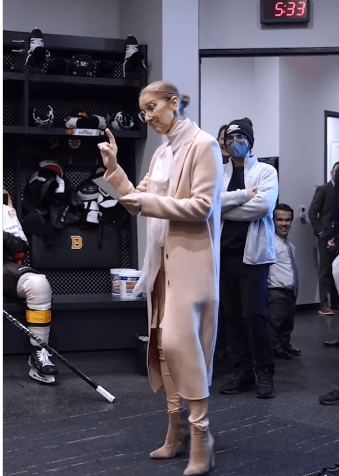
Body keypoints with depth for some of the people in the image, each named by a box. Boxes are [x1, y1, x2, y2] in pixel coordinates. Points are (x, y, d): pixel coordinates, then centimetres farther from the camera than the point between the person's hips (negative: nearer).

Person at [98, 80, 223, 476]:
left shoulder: (203, 145, -8)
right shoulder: (160, 153, 15)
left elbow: (203, 205, -16)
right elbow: (139, 203, 15)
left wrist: (149, 201, -17)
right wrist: (114, 169, 5)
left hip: (191, 260, -8)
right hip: (163, 260, 8)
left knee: (179, 341, -14)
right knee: (162, 344, 8)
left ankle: (200, 434, -4)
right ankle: (175, 428, 17)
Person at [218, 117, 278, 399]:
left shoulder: (266, 171, 1)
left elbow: (264, 205, -15)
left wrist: (224, 208, -9)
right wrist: (244, 195, -13)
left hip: (253, 252, -4)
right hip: (225, 252, 4)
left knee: (255, 313, -8)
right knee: (233, 315, 7)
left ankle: (265, 373, 5)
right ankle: (243, 372, 17)